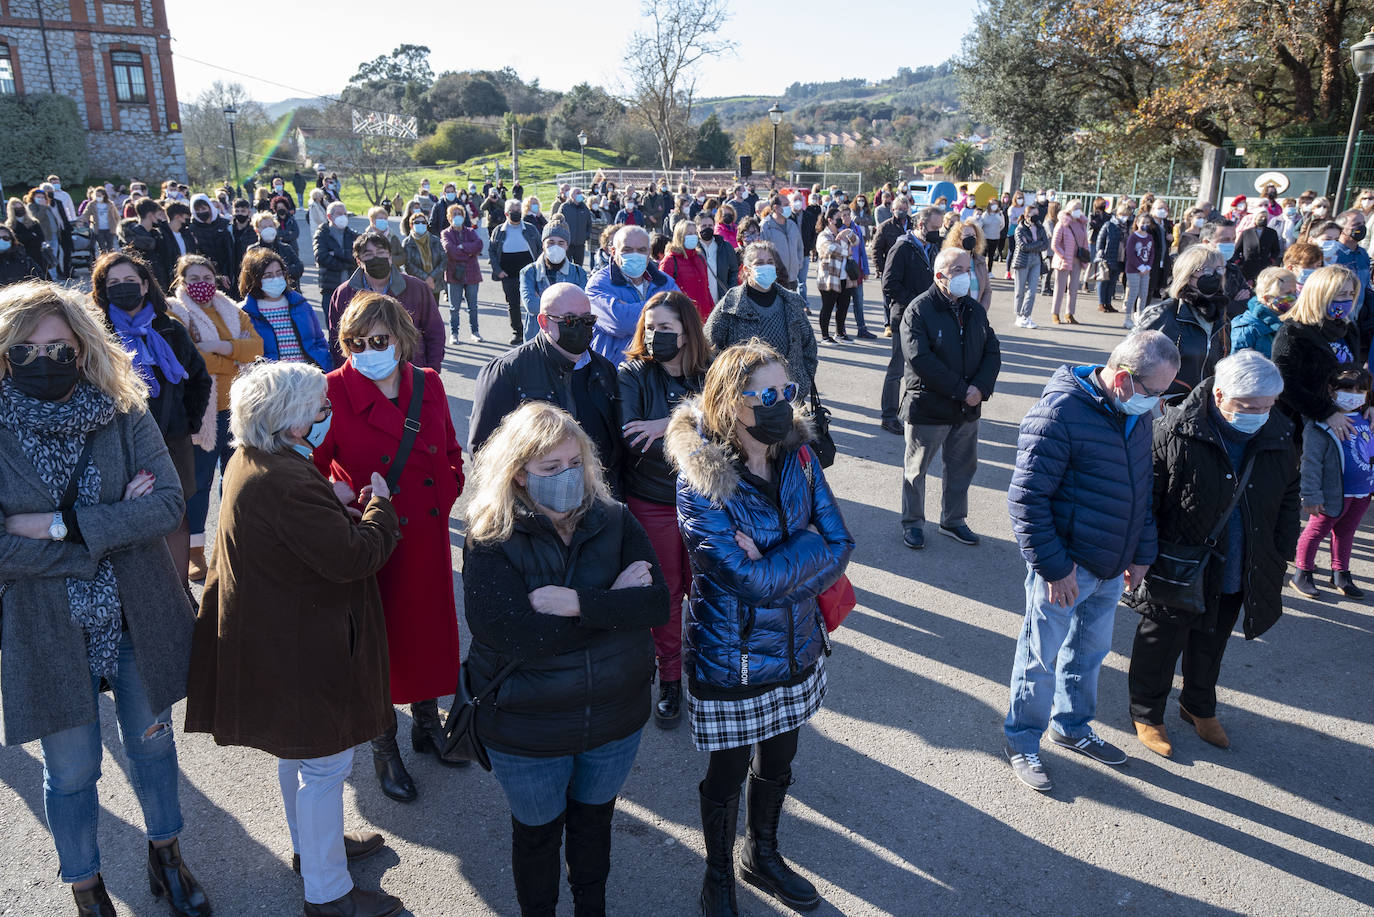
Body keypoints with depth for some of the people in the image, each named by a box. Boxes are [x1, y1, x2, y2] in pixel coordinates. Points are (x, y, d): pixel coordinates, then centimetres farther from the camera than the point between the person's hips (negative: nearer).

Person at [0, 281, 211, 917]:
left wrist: (64, 524, -24)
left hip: (140, 621, 1)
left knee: (152, 744, 21)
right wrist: (116, 527, -21)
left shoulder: (126, 418, -7)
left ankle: (165, 854, 45)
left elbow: (170, 505, -17)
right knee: (72, 772, 16)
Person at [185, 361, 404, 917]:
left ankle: (310, 846, 48)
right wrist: (380, 506, -13)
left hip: (273, 635, 11)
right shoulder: (287, 484, -31)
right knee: (325, 762, 4)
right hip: (301, 648, -11)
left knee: (298, 749, 27)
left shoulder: (250, 461, 3)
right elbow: (353, 557, -28)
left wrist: (348, 509, -2)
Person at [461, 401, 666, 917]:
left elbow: (657, 603, -18)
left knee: (595, 820, 26)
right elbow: (515, 637, -29)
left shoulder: (613, 521, -9)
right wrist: (613, 601, -23)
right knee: (538, 833, 21)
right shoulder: (490, 540, -19)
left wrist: (577, 602, -31)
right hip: (528, 733, -3)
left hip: (615, 718, 3)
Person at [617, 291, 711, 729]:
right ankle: (670, 680, 30)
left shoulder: (711, 373, -2)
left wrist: (670, 426, -25)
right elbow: (630, 439, -20)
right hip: (653, 504, -1)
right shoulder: (632, 375, -5)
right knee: (665, 593, 12)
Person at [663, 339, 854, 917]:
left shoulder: (798, 456, -6)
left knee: (777, 763, 24)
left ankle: (761, 855, 51)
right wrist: (810, 545, -15)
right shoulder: (699, 481, -23)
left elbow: (840, 548, -8)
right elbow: (748, 578, -27)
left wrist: (771, 565, -22)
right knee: (728, 773, 16)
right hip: (731, 658, -5)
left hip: (797, 646, 5)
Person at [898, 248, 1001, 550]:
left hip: (967, 408, 6)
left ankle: (953, 520, 36)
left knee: (962, 467, 18)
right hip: (927, 407, -6)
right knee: (916, 468, 8)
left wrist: (980, 388, -13)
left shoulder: (974, 310, 8)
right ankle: (912, 522, 26)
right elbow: (920, 360, -23)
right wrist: (961, 390, -22)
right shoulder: (918, 310, -13)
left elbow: (992, 352, 6)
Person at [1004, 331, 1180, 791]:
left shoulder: (1136, 414, 3)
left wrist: (1142, 553, 14)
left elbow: (1142, 489, 16)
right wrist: (1054, 567, -20)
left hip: (1111, 568, 8)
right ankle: (1022, 741, 25)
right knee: (1041, 658, 7)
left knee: (1089, 651, 22)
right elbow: (1027, 497, -22)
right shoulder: (1060, 413, -23)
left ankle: (1072, 726, 42)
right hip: (1065, 570, -8)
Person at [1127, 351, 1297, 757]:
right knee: (1160, 646, 13)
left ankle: (1200, 706, 48)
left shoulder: (1278, 435, -6)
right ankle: (1146, 714, 34)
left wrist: (1281, 556, 9)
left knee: (1211, 646, 25)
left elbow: (1288, 500, 9)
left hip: (1238, 576, 5)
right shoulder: (1174, 432, -22)